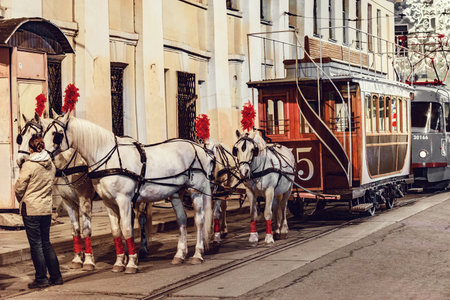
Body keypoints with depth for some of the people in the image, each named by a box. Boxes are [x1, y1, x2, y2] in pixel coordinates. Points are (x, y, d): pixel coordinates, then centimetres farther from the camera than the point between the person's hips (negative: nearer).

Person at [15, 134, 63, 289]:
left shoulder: (28, 165, -14)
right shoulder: (51, 165, 4)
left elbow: (19, 188, -7)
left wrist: (21, 201, 11)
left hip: (31, 209, -6)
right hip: (47, 208, 6)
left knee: (36, 244, 2)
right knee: (46, 243, 15)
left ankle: (41, 278, 6)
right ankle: (56, 276, 17)